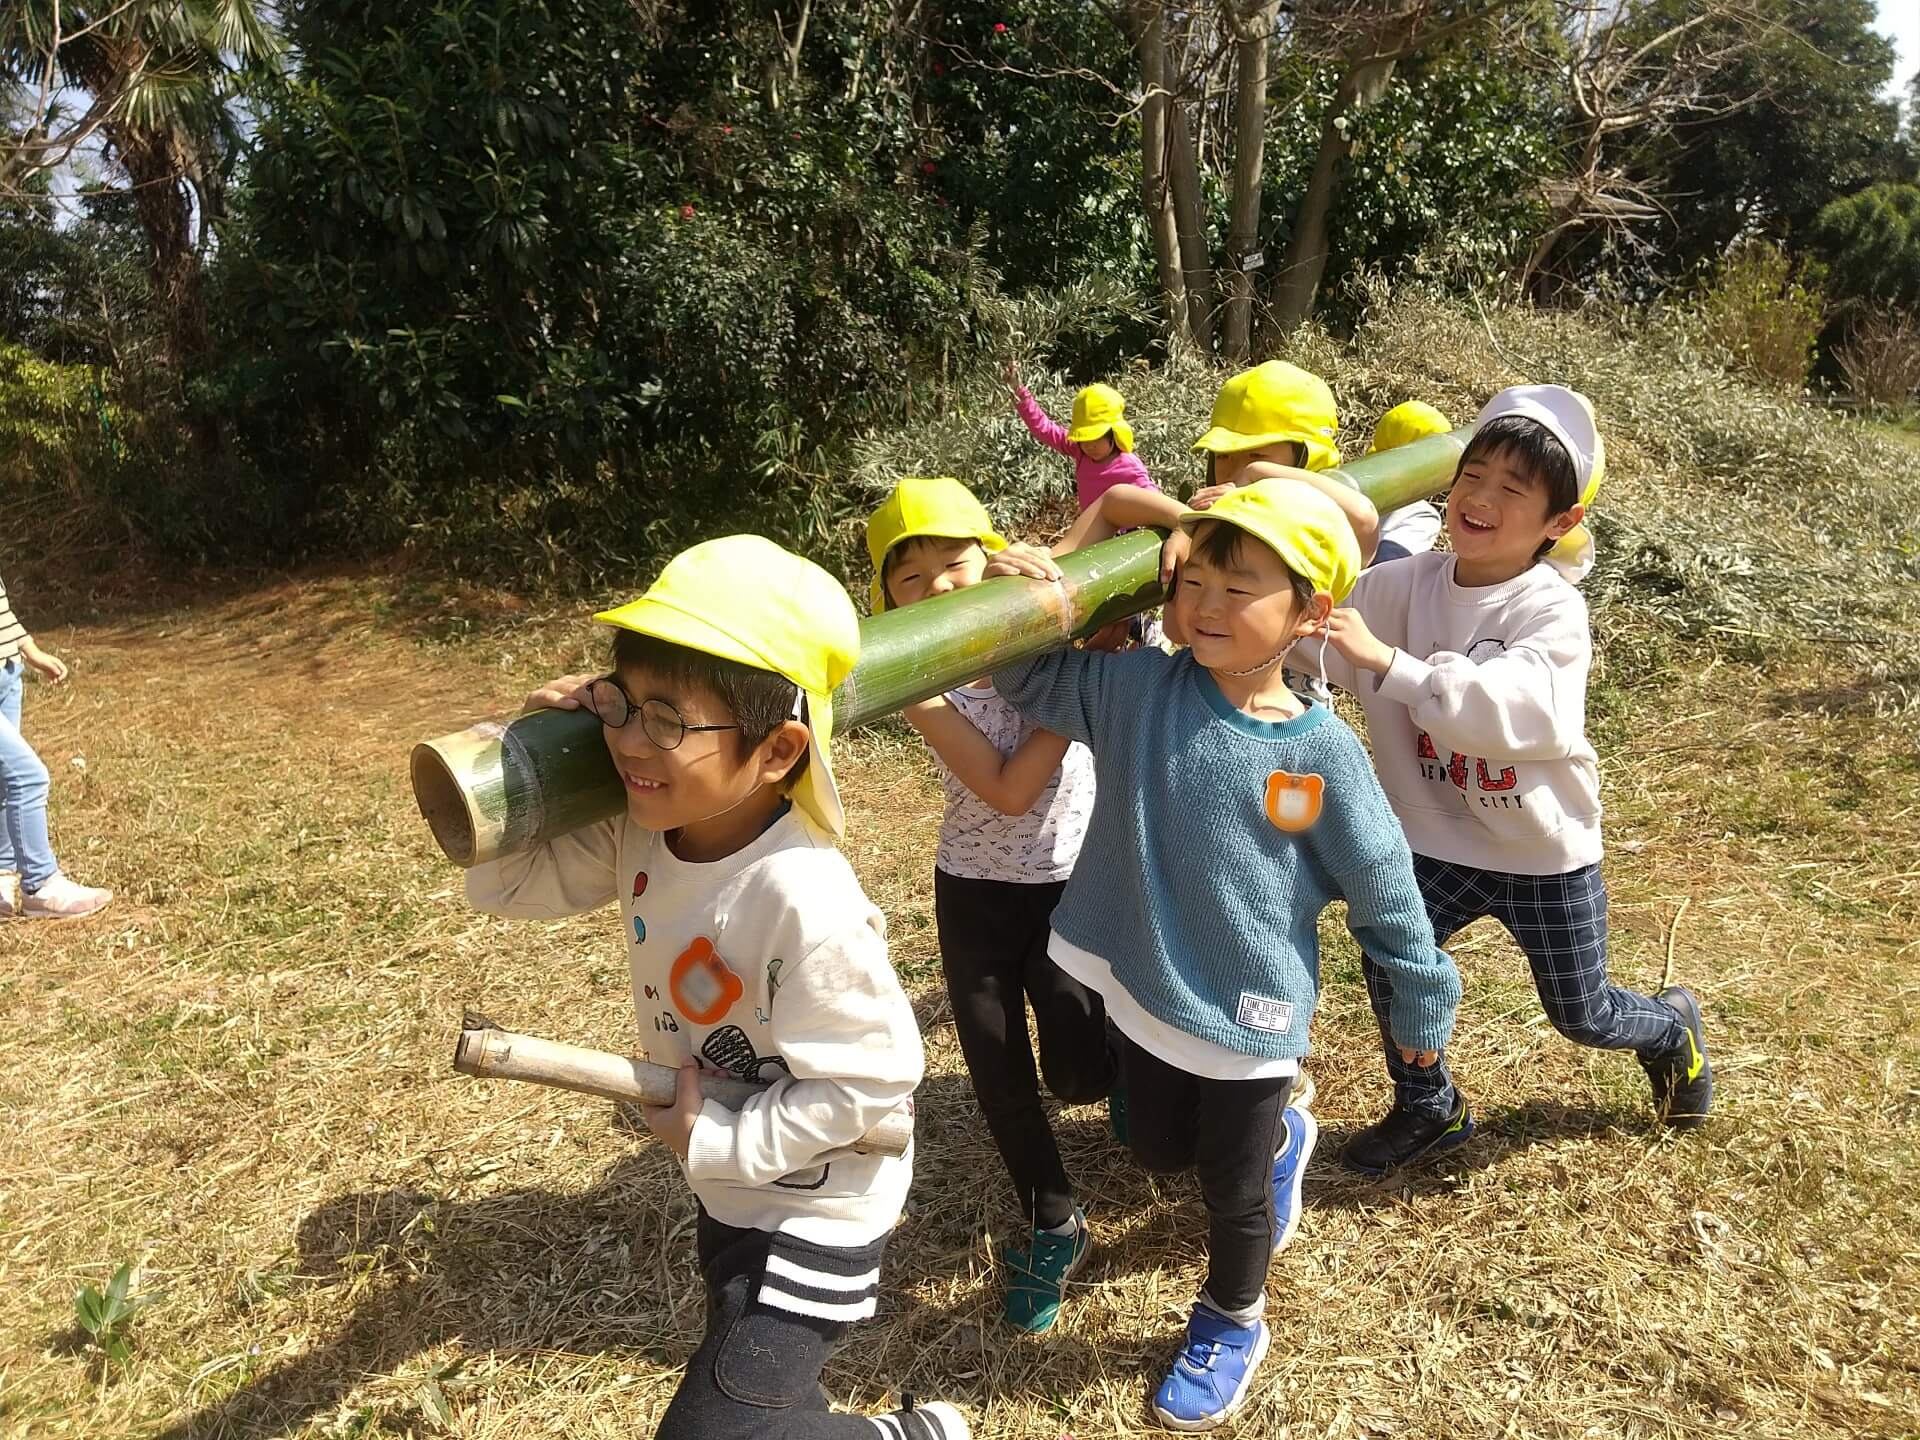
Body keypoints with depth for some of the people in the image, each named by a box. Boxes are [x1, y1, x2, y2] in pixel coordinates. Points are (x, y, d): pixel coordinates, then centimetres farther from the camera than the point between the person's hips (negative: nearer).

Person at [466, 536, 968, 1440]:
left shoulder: (805, 907, -37)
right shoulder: (640, 828, -14)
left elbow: (870, 1077, -29)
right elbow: (503, 884, -4)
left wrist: (715, 1144, -21)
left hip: (813, 1208, -8)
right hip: (727, 1187, 8)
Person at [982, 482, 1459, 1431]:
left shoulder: (1323, 753, -19)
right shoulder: (1141, 690, -11)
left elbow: (1384, 890, -8)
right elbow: (1036, 680, -4)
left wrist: (1421, 1005, 3)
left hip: (1248, 1015, -4)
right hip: (1144, 991, 4)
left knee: (1231, 1186, 17)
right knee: (1159, 1150, 27)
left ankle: (1230, 1326, 47)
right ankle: (1279, 1141, 58)